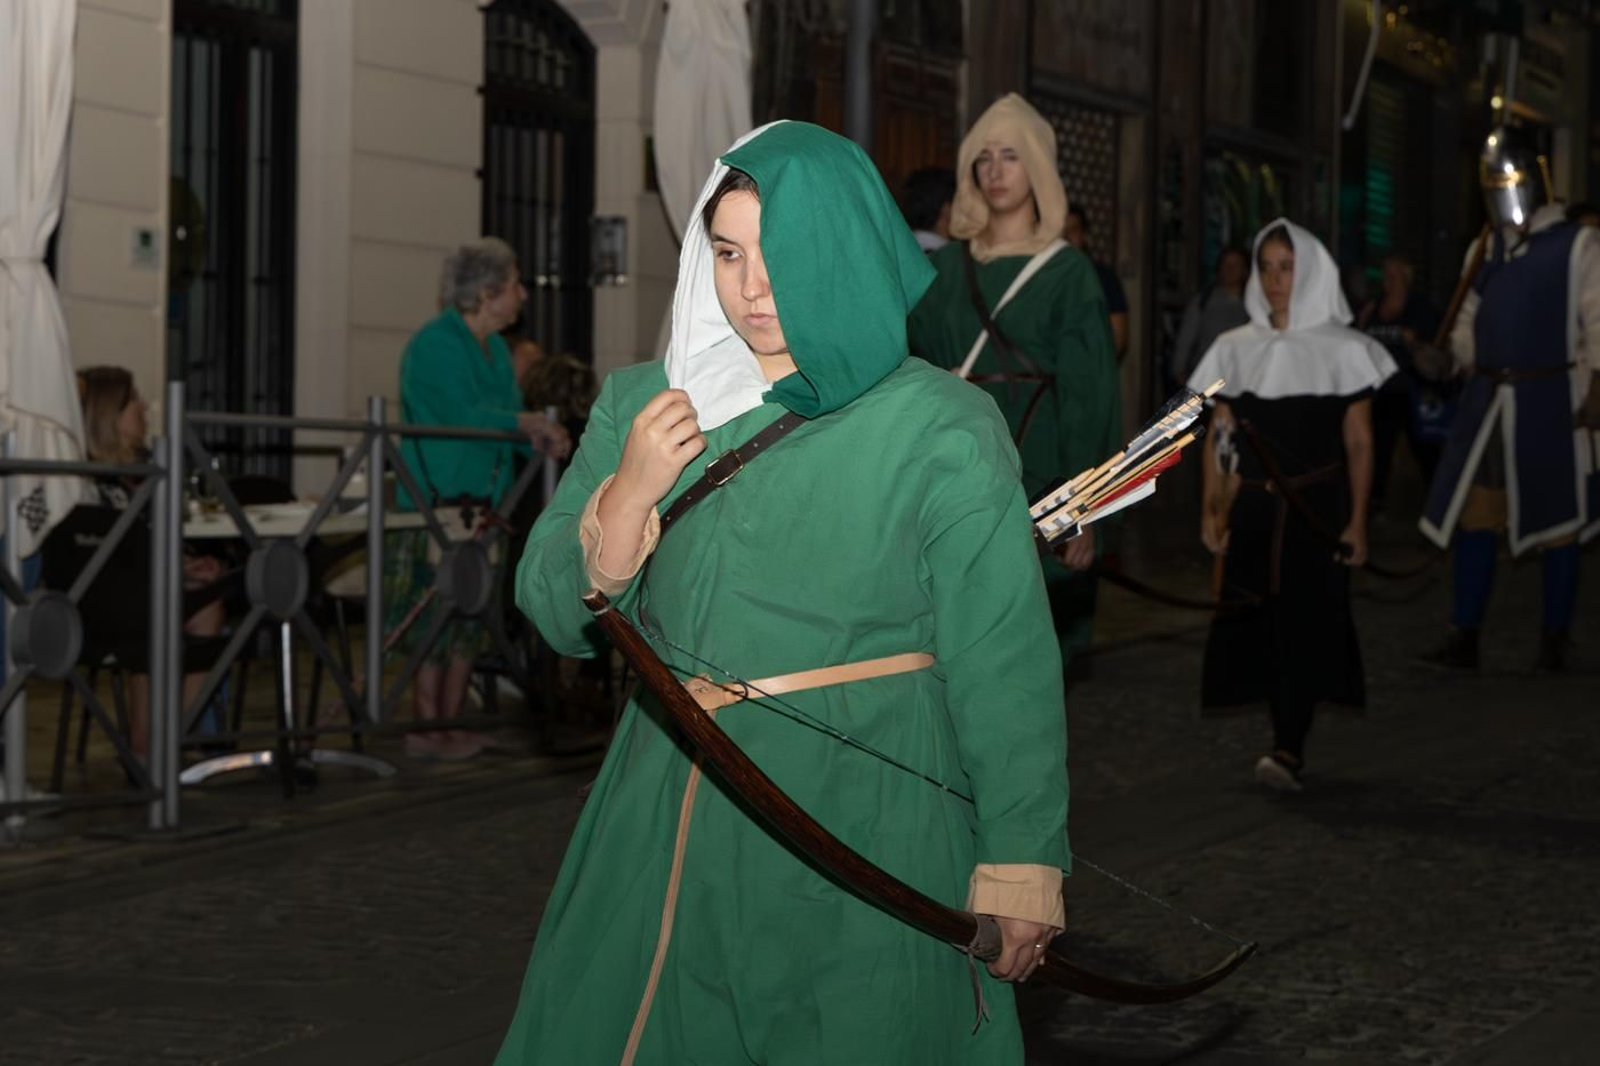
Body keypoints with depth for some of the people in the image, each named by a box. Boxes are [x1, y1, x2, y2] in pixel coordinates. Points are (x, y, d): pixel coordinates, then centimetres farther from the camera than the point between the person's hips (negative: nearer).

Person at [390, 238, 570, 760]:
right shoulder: (435, 344, -12)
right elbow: (466, 415, -21)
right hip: (433, 504, -9)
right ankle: (426, 731, -2)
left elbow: (505, 419, 17)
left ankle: (452, 726, 15)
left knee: (468, 621, 9)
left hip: (480, 505, 9)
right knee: (433, 618, -6)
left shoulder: (495, 349, 16)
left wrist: (539, 435, -4)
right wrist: (528, 423, -11)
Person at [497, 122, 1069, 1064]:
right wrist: (629, 492, -12)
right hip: (666, 832, 4)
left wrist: (1020, 861, -13)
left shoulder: (944, 433, -9)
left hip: (862, 831, -4)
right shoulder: (642, 408, 5)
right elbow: (564, 620, 5)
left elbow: (1007, 667, -11)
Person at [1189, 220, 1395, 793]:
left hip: (1318, 506, -3)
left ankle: (1288, 751, -19)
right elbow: (1218, 438, 11)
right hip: (1253, 506, 3)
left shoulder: (1343, 350, 1)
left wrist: (1357, 521, -4)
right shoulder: (1236, 349, 9)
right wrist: (1212, 509, 3)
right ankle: (1288, 742, 11)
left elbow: (1358, 442, 1)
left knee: (1305, 622, -12)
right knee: (1261, 626, 1)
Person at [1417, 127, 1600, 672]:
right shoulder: (1487, 249, 14)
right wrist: (1467, 368, 5)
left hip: (1550, 400, -5)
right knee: (1474, 515, 1)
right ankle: (1463, 637, 5)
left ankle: (1554, 641, 10)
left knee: (1556, 521, 2)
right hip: (1489, 400, 5)